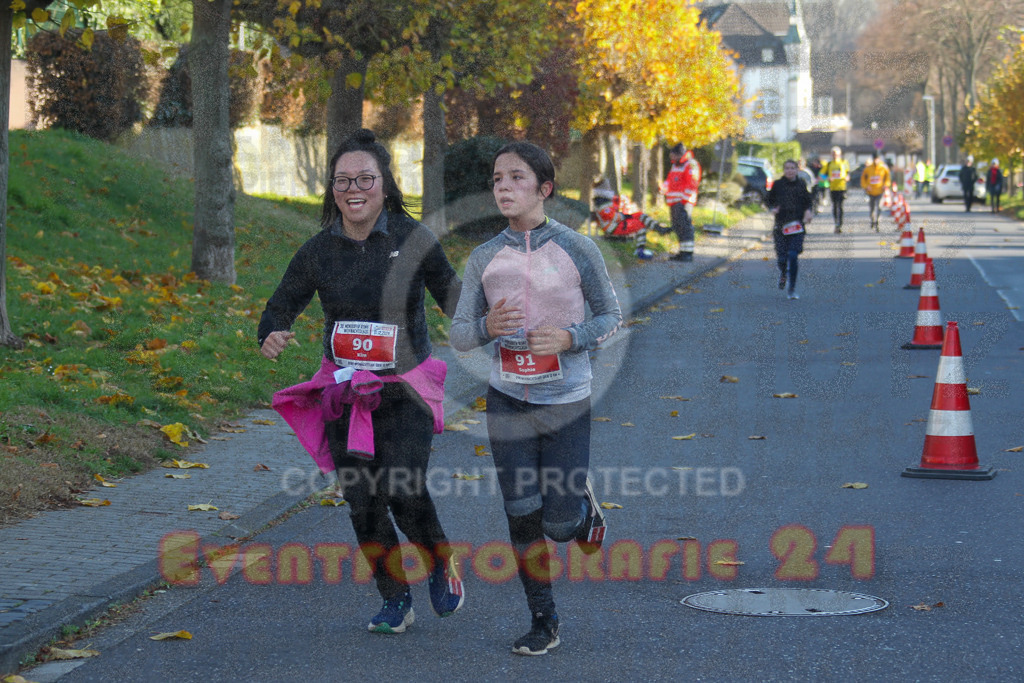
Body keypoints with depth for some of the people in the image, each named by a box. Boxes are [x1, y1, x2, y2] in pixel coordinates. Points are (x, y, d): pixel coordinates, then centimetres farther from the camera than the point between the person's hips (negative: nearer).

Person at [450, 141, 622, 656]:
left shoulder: (577, 250, -5)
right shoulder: (483, 260, 1)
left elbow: (611, 317, 2)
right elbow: (458, 335, 4)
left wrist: (569, 337, -17)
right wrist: (487, 327, -19)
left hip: (566, 400, -2)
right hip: (508, 399, 2)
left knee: (559, 525, -2)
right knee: (522, 516, 1)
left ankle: (585, 507, 35)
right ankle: (543, 622, 15)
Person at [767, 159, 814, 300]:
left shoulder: (801, 185, 5)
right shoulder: (777, 185, 3)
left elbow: (807, 202, 15)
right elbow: (769, 200, 12)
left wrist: (808, 211, -4)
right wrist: (773, 209, -9)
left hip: (797, 225, 0)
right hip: (781, 225, 0)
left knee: (793, 256, -11)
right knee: (782, 257, -4)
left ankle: (792, 290, 1)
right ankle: (783, 274, 35)